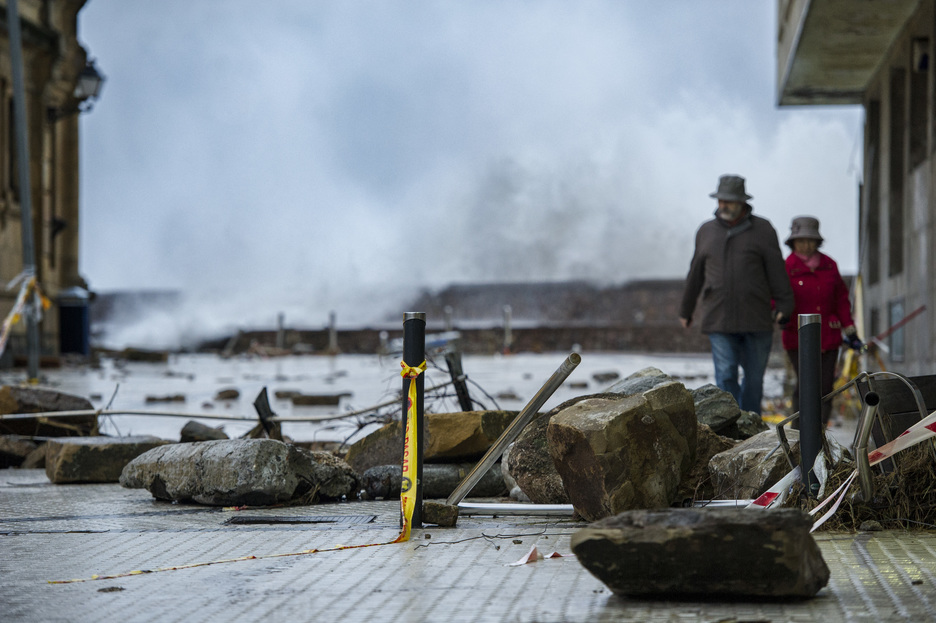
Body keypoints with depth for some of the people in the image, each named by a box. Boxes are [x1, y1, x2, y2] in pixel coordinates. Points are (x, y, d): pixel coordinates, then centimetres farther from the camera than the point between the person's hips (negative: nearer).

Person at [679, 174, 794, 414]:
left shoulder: (762, 230, 2)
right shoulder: (707, 232, 10)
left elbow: (777, 271, -1)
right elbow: (695, 275, 19)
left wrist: (784, 307, -9)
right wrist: (686, 311, 26)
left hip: (756, 319, -1)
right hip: (719, 320, 1)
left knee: (754, 378, 6)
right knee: (725, 376, -10)